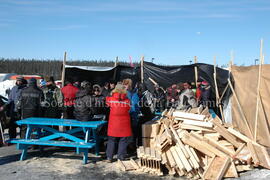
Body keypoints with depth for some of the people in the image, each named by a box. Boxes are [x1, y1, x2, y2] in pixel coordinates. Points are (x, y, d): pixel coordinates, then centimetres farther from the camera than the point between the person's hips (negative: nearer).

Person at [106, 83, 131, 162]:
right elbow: (128, 109, 4)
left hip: (113, 124, 1)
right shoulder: (127, 100, -7)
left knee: (111, 140, 12)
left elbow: (107, 101, 15)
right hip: (124, 124, -1)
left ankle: (109, 157, 15)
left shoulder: (111, 99, -6)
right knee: (123, 141, 8)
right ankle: (121, 158, 12)